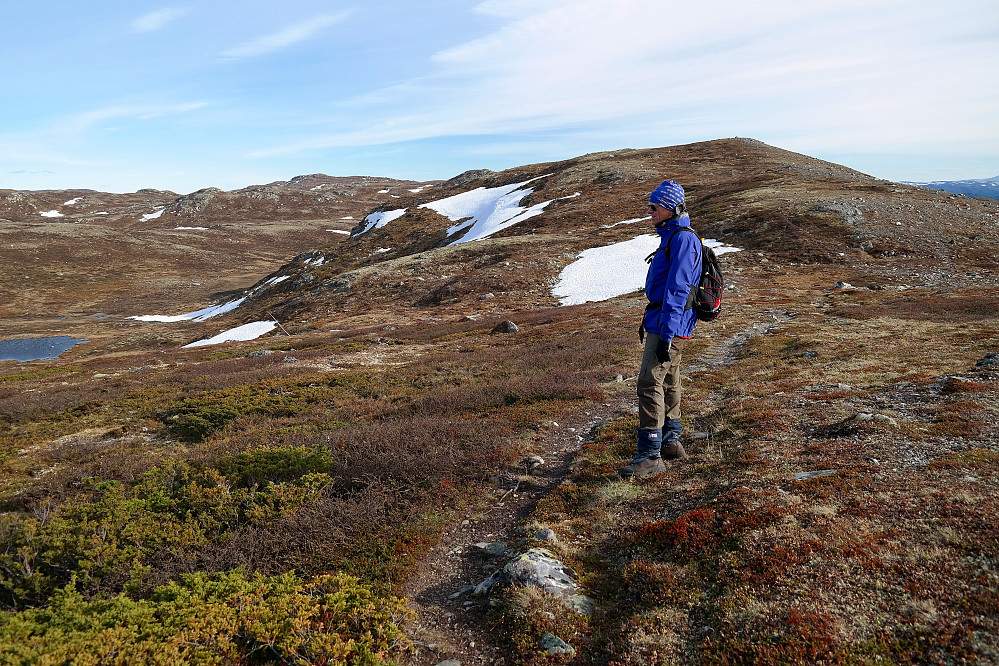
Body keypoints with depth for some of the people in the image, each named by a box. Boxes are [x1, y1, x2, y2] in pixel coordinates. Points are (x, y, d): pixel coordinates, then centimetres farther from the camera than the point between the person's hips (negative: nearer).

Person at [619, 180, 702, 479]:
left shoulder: (683, 239, -16)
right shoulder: (672, 237, 17)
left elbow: (677, 290, -23)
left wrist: (666, 335, -27)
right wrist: (648, 319, 28)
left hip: (669, 325, -11)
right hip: (661, 321, 11)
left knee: (650, 384, -12)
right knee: (668, 382, 17)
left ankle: (650, 454, -9)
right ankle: (670, 442, 28)